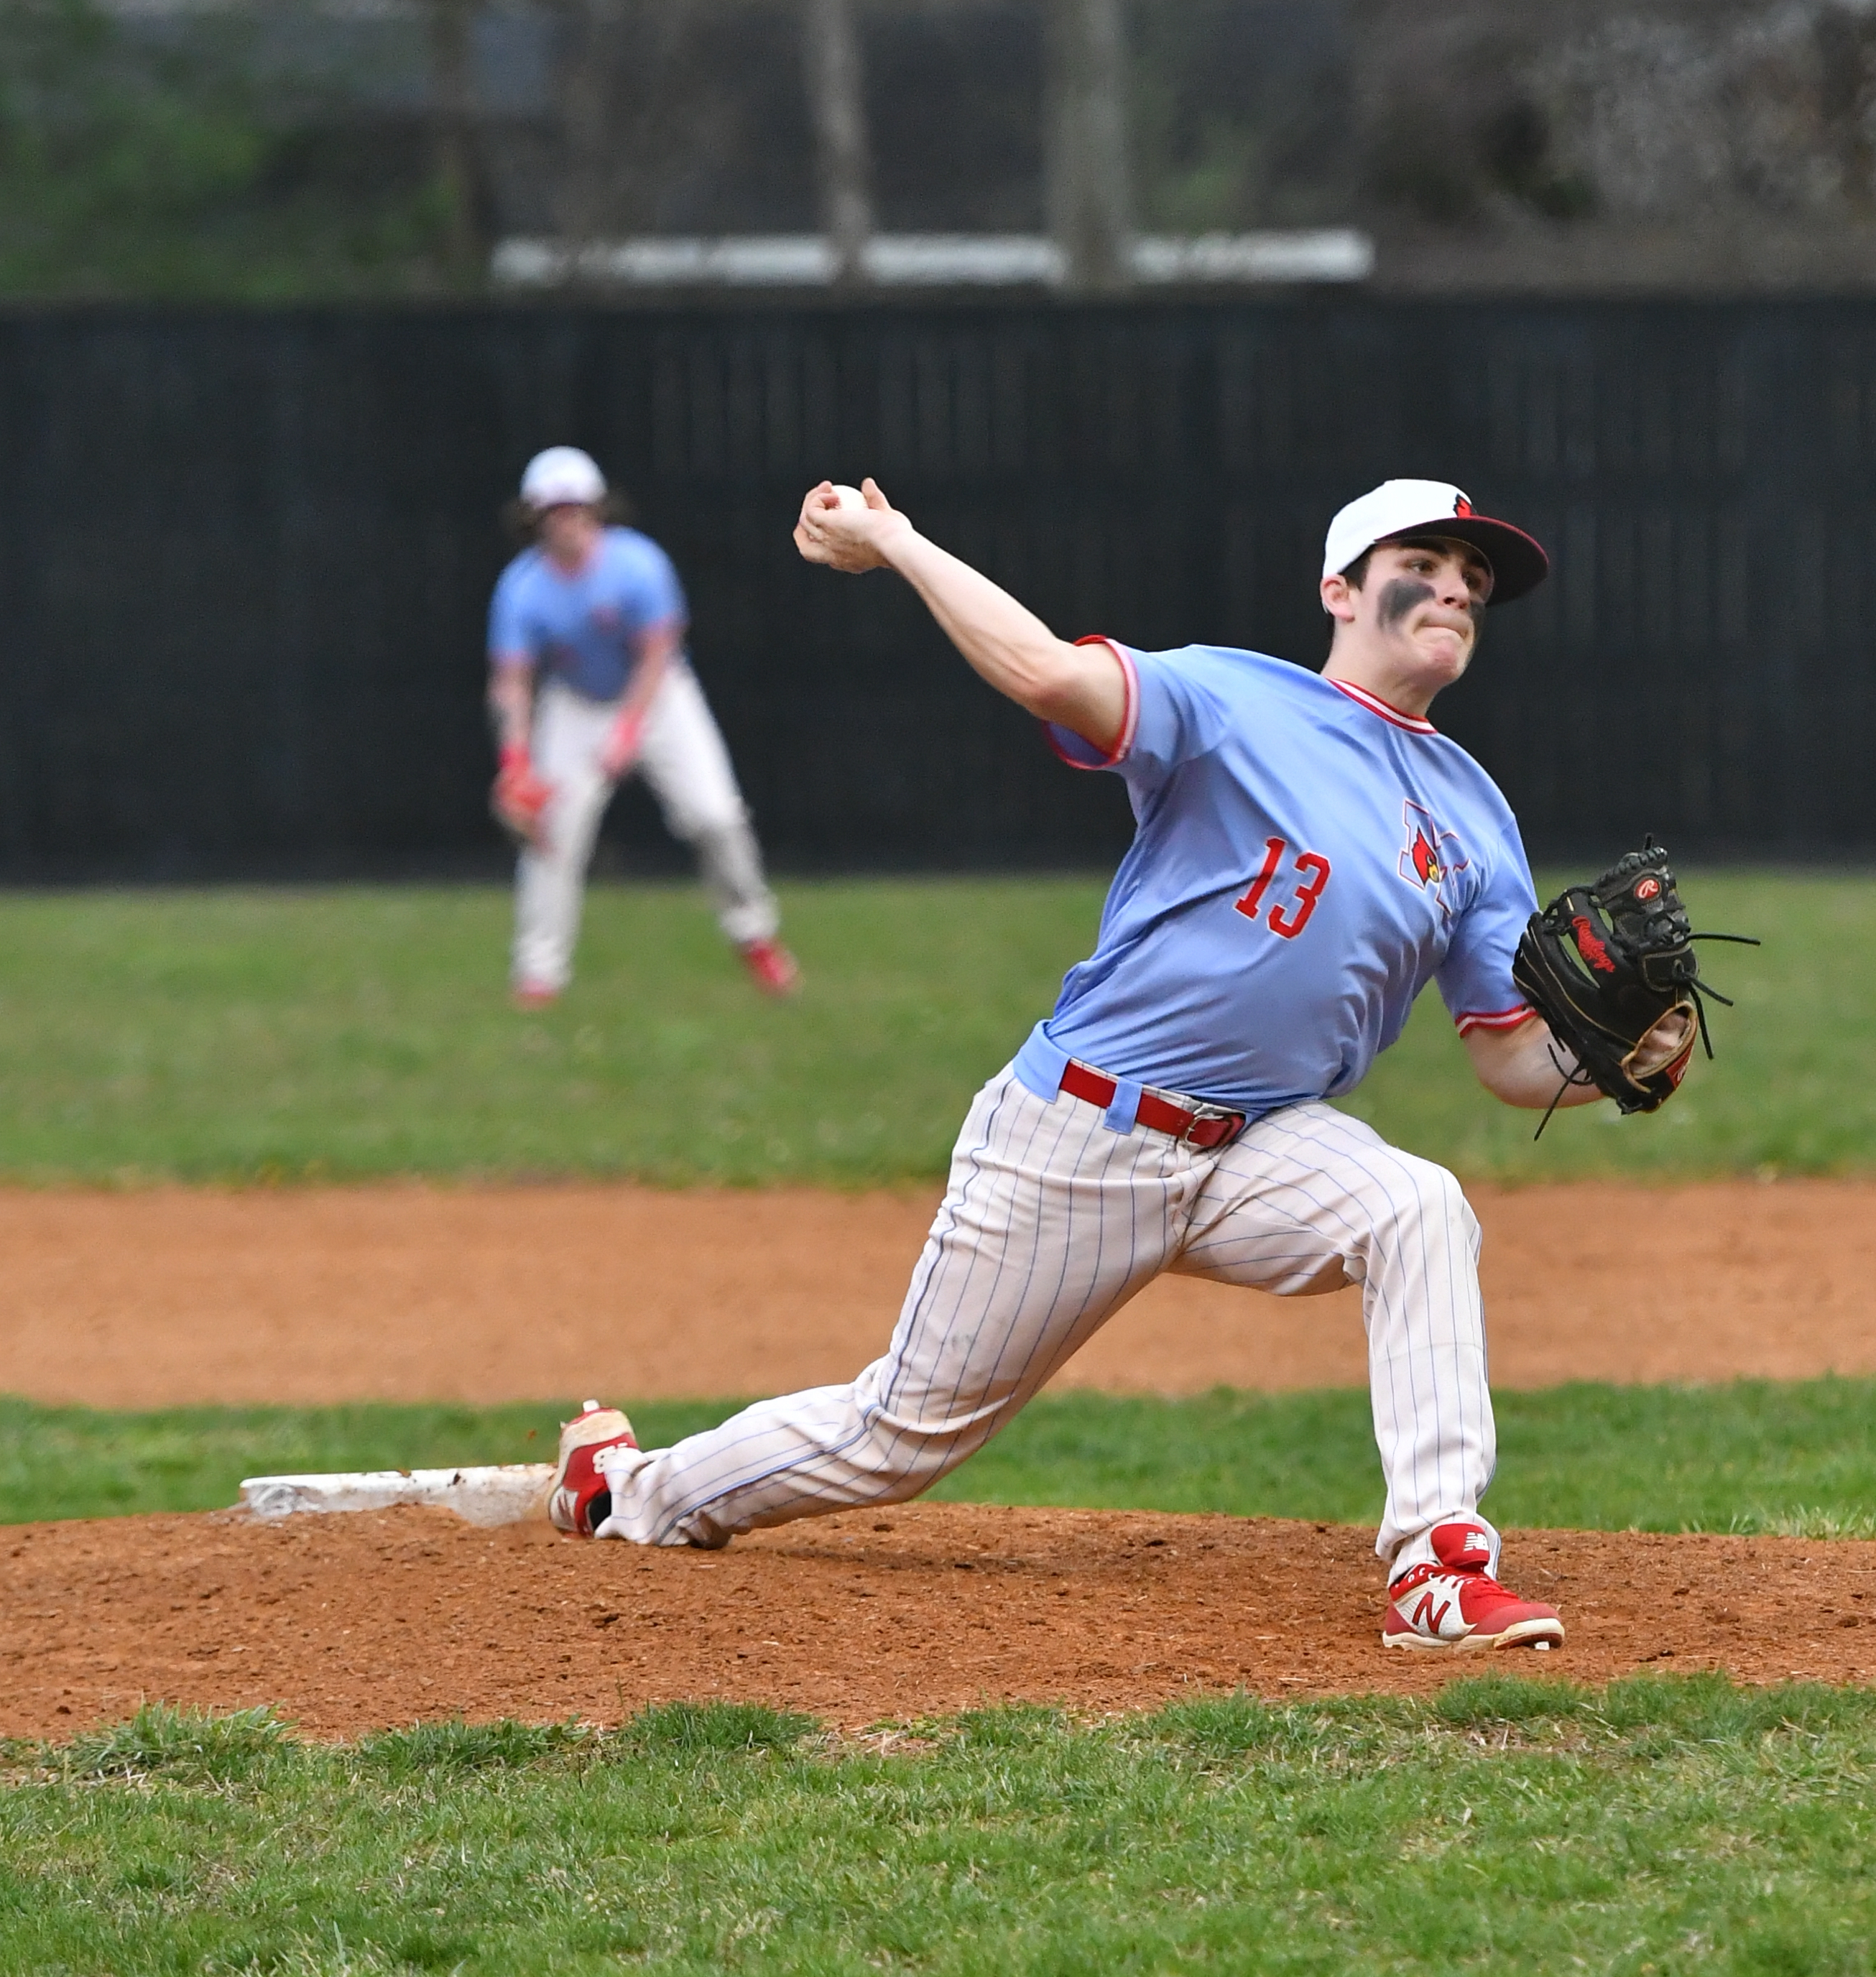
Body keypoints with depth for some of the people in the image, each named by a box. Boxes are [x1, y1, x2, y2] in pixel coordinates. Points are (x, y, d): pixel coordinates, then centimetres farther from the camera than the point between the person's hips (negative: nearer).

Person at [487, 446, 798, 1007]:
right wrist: (517, 763, -31)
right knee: (553, 832, -13)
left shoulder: (638, 564, -24)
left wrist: (627, 734, -31)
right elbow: (512, 681, -18)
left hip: (656, 697, -1)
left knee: (715, 816, -12)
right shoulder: (523, 587, -19)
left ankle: (753, 935, 10)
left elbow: (657, 658, -21)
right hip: (575, 707, 1)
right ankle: (540, 971, -5)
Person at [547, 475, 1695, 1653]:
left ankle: (1440, 1571, -31)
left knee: (1420, 1212, -29)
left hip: (1261, 1149, 4)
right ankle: (633, 1490, 34)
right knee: (907, 1433, 7)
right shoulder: (1230, 703, -10)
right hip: (1075, 1143, -4)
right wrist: (894, 545, -28)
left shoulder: (1473, 817, 7)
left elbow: (1515, 1062, 5)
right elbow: (1047, 675, -30)